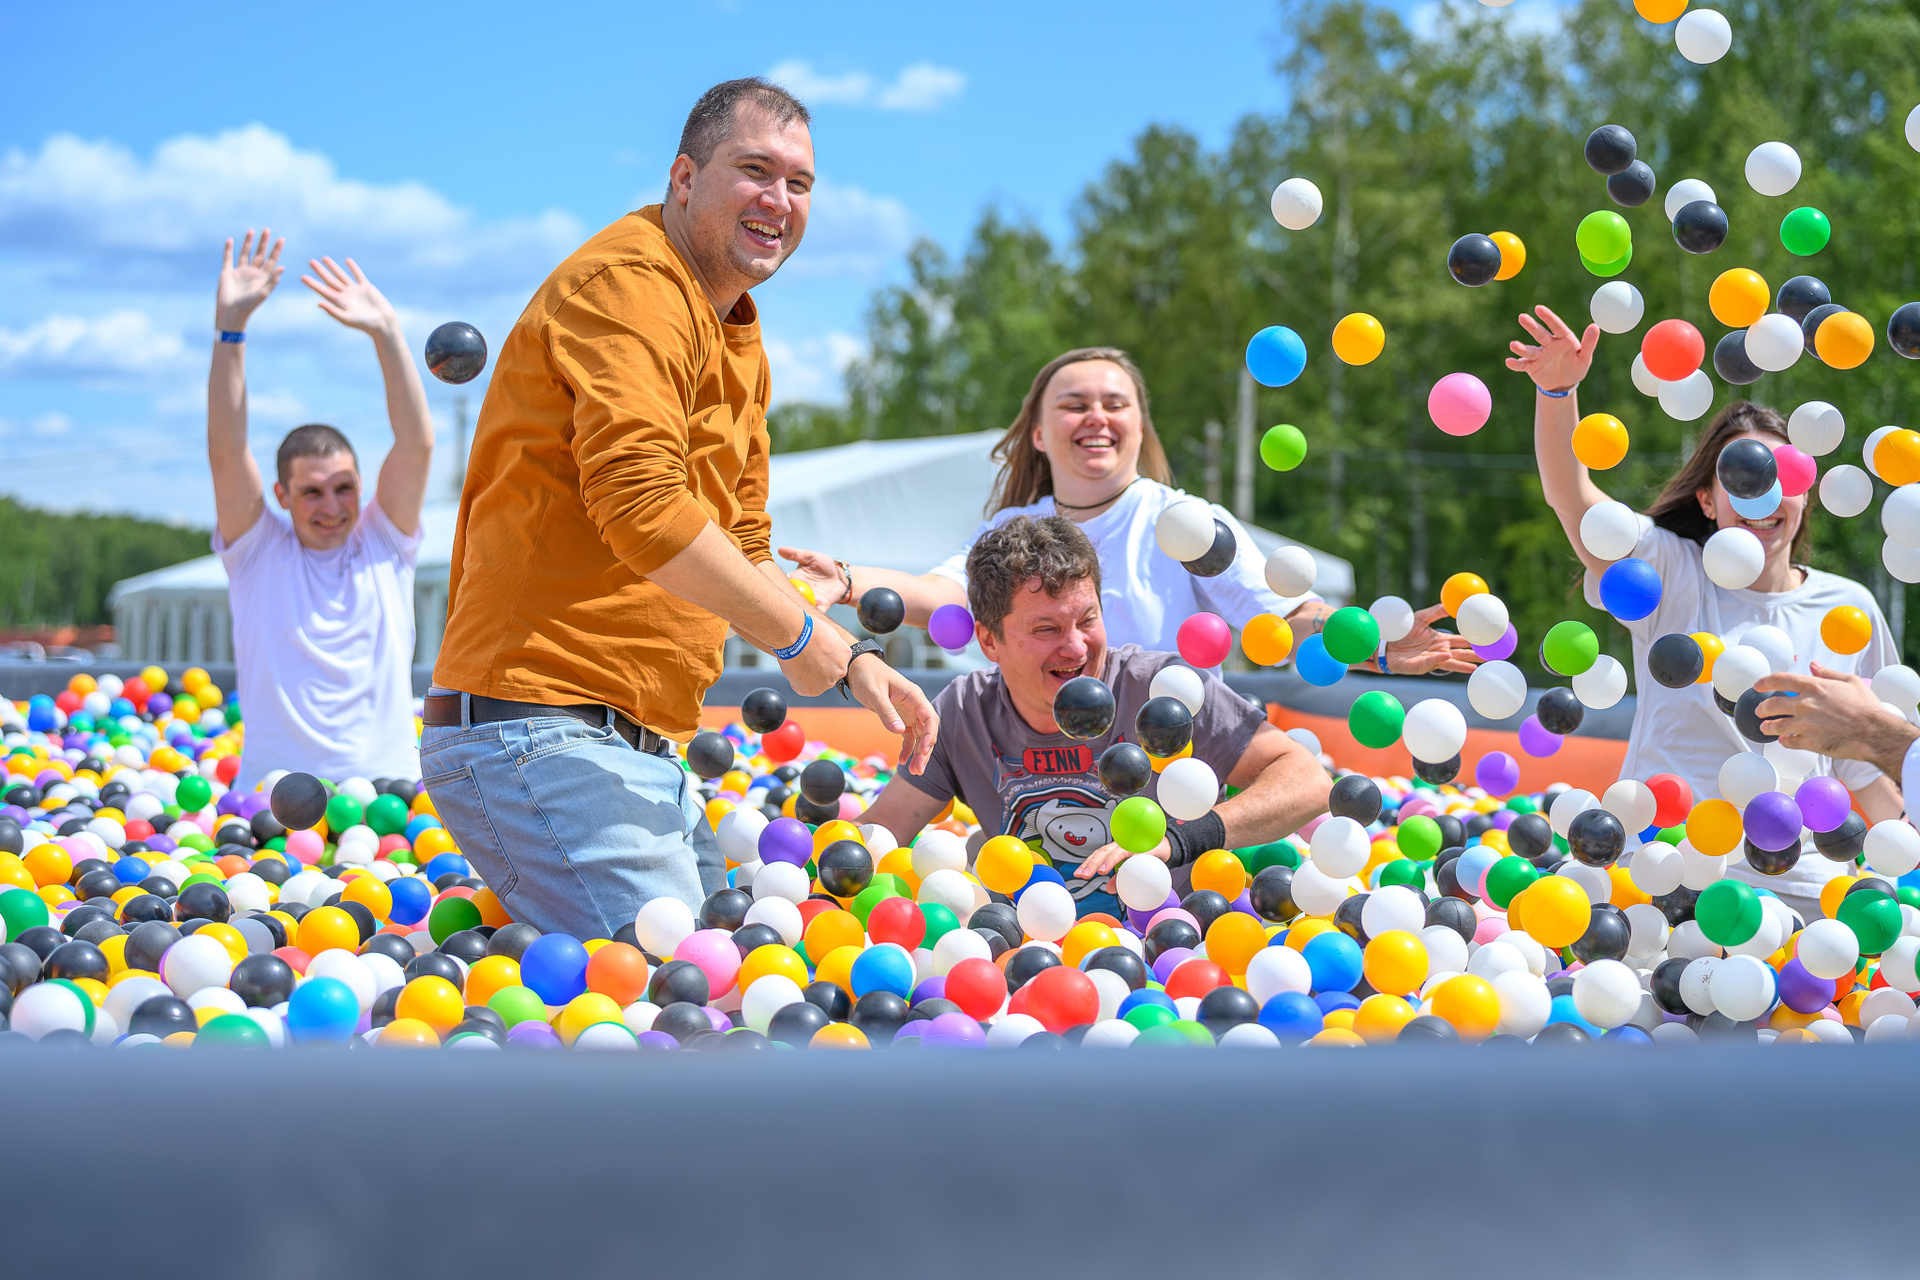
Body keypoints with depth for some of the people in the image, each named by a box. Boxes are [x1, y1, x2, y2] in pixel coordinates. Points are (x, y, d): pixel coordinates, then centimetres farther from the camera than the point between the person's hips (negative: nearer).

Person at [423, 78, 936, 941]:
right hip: (542, 731, -11)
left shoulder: (738, 342, 23)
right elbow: (641, 504, -24)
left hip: (645, 748, 11)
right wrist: (798, 631, -15)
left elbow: (742, 551, 26)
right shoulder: (631, 287, -11)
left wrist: (852, 662, 13)